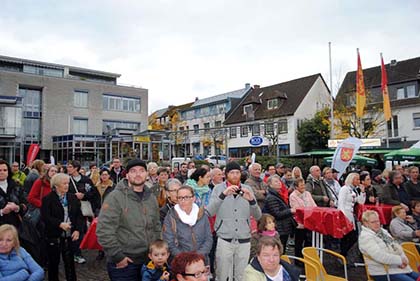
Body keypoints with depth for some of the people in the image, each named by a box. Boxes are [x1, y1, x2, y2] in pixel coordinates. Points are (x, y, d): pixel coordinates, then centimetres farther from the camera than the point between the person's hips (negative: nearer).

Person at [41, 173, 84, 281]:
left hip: (70, 236, 3)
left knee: (70, 263, 7)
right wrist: (60, 224, -23)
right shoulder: (48, 199, -5)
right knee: (53, 263, 12)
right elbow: (45, 217, -13)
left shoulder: (73, 198, 6)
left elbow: (79, 215, 5)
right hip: (54, 237, -2)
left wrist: (78, 230, -7)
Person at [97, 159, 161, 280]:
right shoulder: (115, 197, -13)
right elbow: (104, 230, -18)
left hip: (148, 261, 6)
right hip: (123, 264, -5)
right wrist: (118, 256, -15)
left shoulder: (151, 198, 7)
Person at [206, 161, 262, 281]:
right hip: (224, 240, -2)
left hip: (244, 241, 2)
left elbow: (257, 216, 1)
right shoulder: (218, 188, -2)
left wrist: (251, 200, -18)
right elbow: (210, 212, -15)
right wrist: (223, 195, -28)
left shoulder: (247, 189, 5)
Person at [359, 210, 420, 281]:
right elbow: (379, 256, -24)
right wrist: (400, 260, -17)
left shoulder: (383, 231, 14)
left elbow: (396, 246, 13)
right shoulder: (365, 237, -15)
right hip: (383, 273, -9)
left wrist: (403, 259, -6)